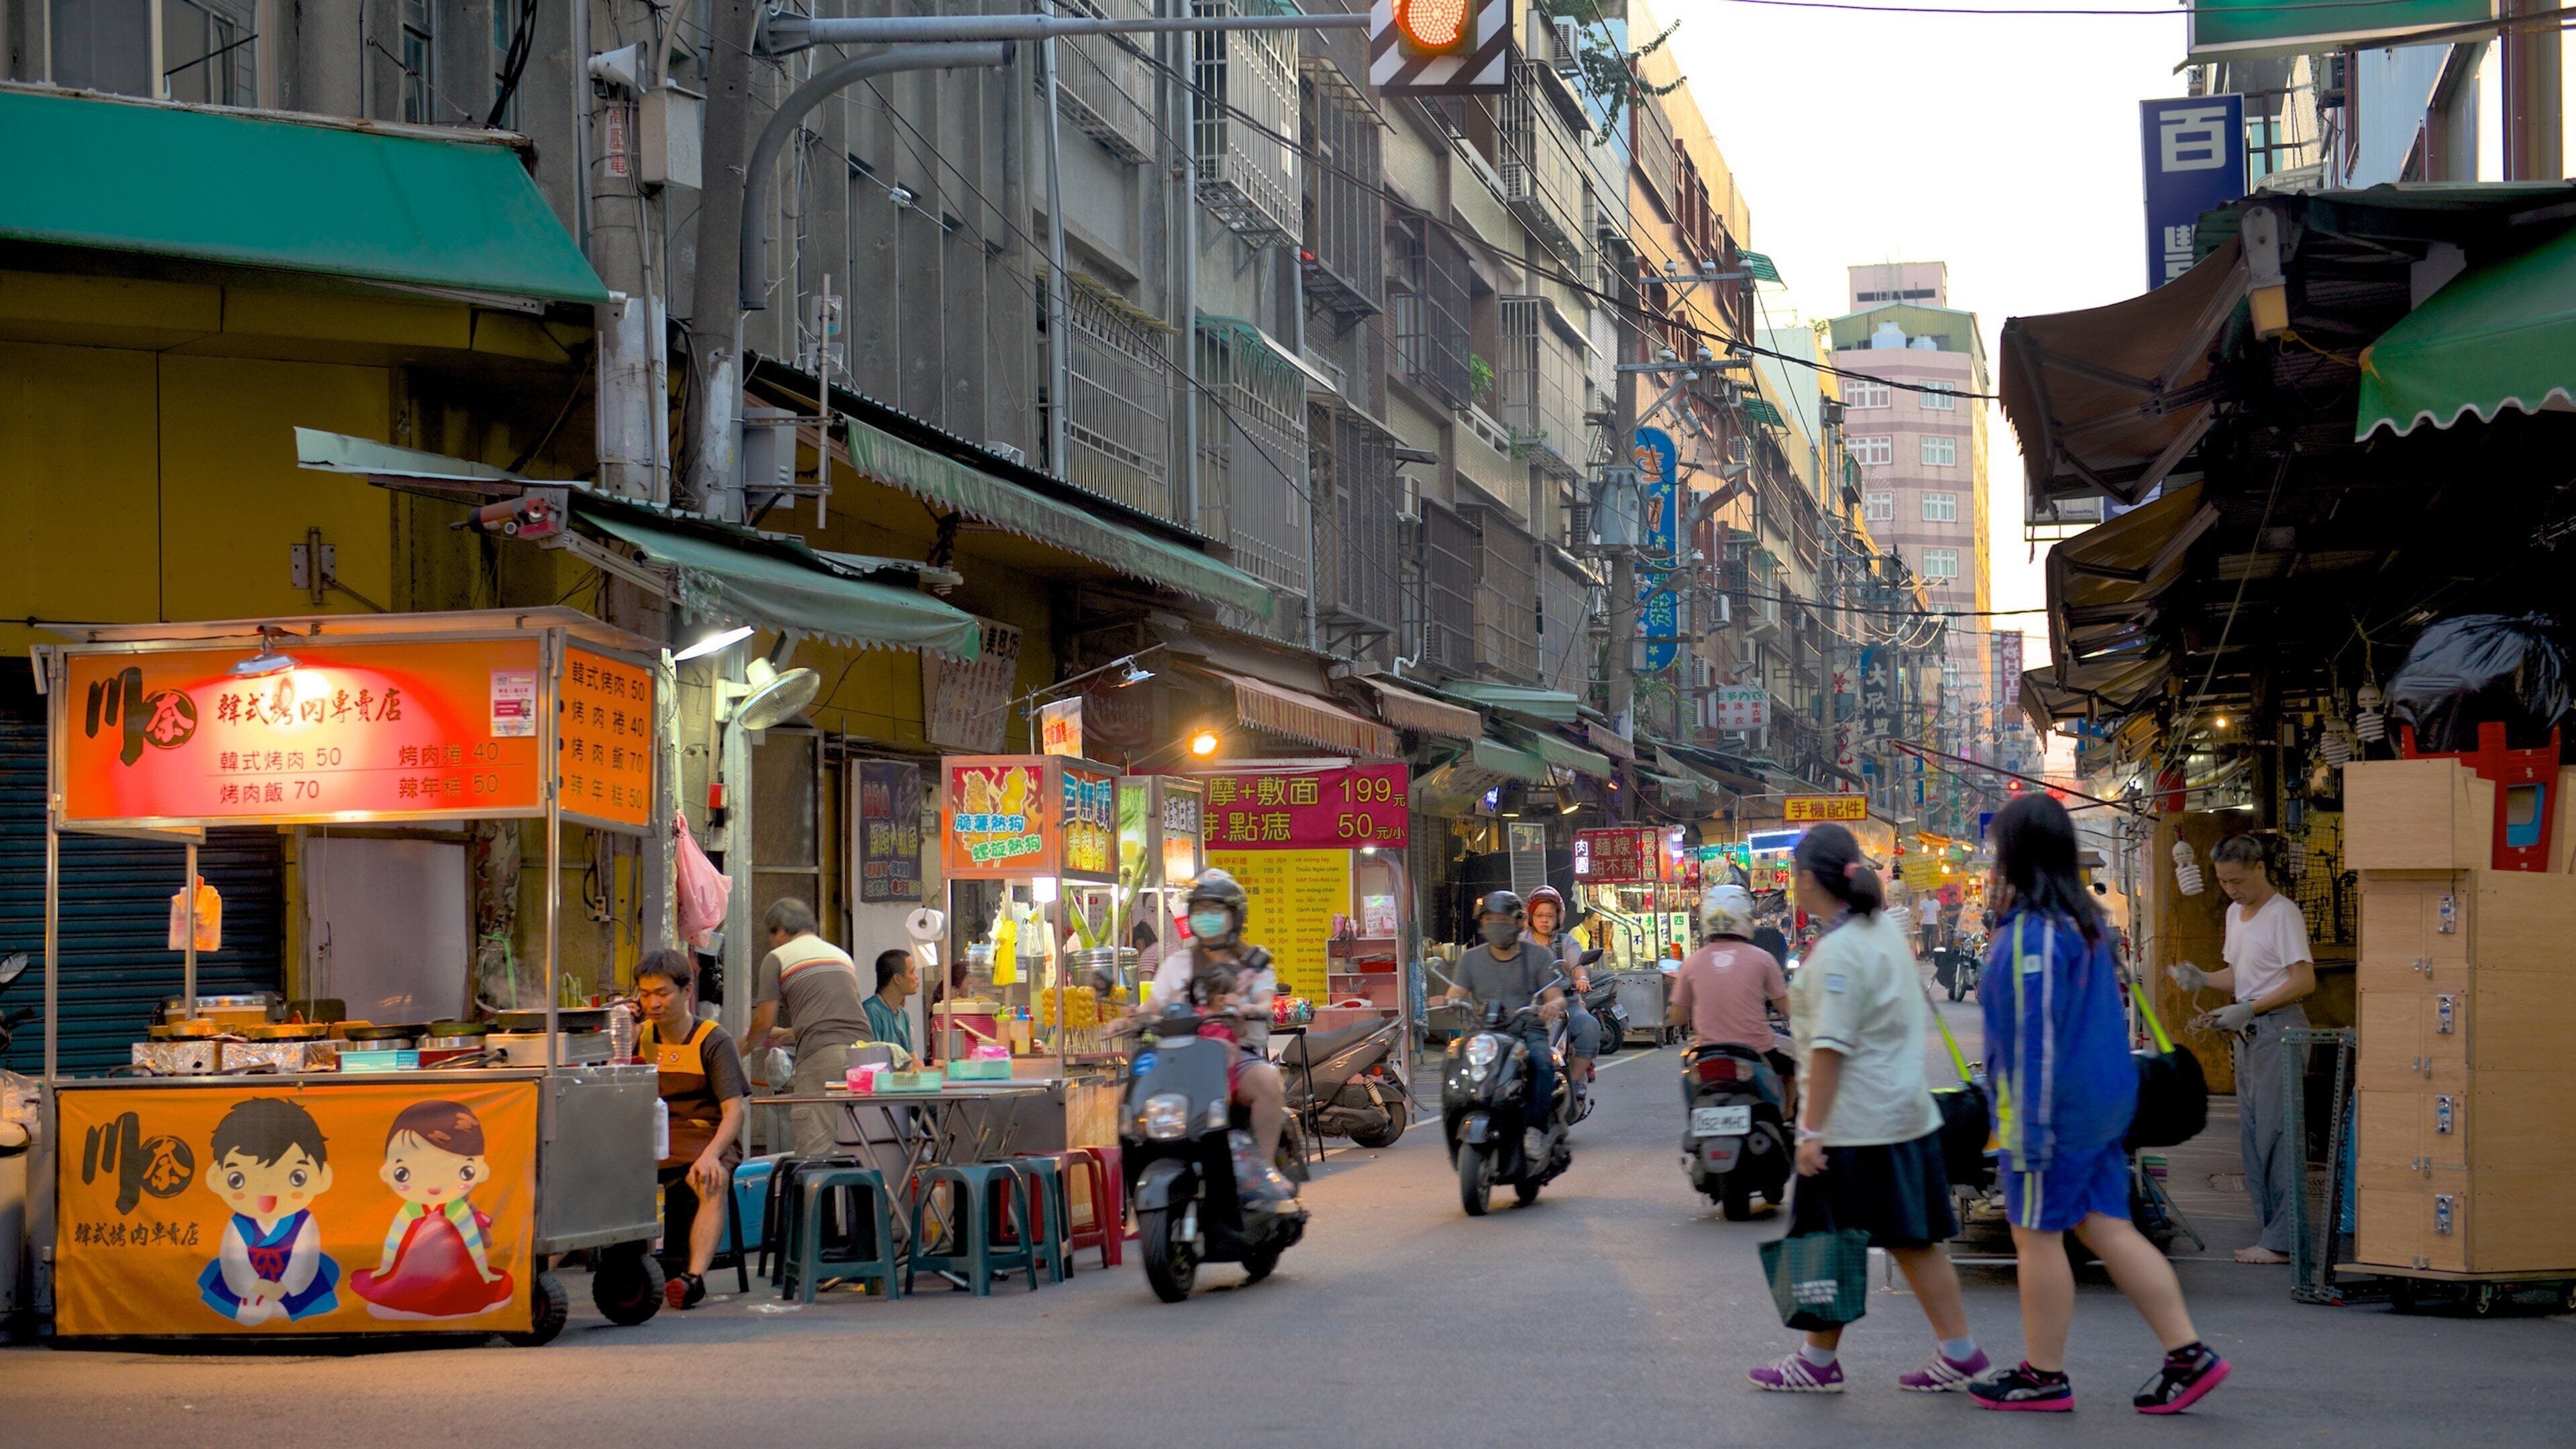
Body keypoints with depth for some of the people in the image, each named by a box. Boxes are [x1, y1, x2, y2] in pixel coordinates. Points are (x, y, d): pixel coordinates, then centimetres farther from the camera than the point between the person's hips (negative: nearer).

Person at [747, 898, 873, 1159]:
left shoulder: (777, 958, 10)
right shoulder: (843, 955, 29)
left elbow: (764, 1022, 8)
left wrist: (746, 1046, 30)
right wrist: (786, 1036, 49)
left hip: (820, 1054, -5)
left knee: (814, 1147, -9)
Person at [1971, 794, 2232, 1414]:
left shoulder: (2030, 934, -18)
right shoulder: (2085, 922, 12)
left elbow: (2034, 1038, -21)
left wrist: (2028, 1131, -20)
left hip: (2054, 1109, -9)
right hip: (2104, 1103, 9)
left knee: (2037, 1235, 2)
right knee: (2108, 1228, 11)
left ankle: (2044, 1376, 10)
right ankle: (2188, 1355, 8)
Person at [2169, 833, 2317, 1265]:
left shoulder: (2283, 913, -11)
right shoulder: (2235, 913, 17)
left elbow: (2304, 981, -17)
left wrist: (2247, 1010, -21)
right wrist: (2201, 979, 5)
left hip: (2279, 1029, -10)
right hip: (2248, 1033, 10)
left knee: (2277, 1133, -10)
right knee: (2252, 1135, 9)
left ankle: (2282, 1240, -10)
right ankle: (2273, 1233, 13)